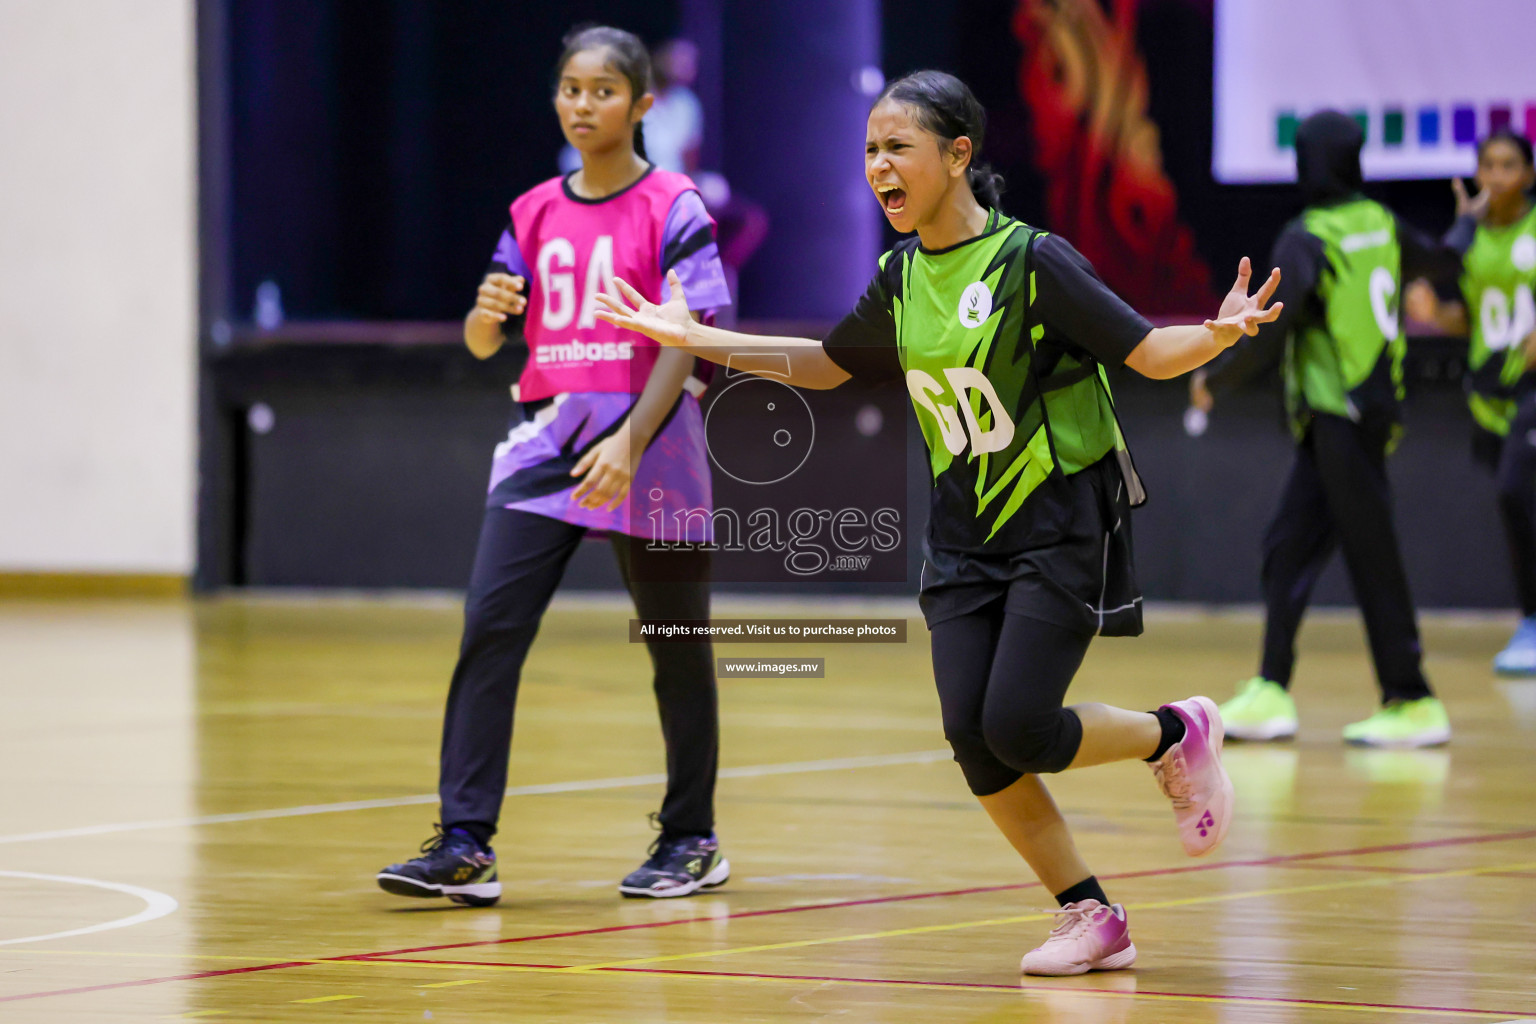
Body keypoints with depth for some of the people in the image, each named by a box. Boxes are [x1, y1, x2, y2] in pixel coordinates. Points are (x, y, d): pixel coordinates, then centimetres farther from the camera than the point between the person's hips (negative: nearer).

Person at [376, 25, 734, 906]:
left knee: (676, 647, 7)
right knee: (489, 627, -10)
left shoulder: (675, 211, -4)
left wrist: (629, 443, -22)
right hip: (547, 439, 4)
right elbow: (484, 342, 12)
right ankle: (467, 845, -12)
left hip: (649, 446, -4)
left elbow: (684, 343, -11)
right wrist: (488, 311, -12)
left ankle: (693, 840, 22)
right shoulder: (536, 214, 11)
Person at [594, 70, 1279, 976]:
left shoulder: (1033, 260, -15)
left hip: (1063, 527, -6)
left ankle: (1179, 734, 15)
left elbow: (1152, 354, -15)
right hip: (965, 537, 6)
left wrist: (1220, 335, -37)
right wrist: (692, 337, 17)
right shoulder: (901, 279, 3)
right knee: (972, 736, -8)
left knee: (1017, 730, -15)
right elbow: (826, 365, 20)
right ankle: (1094, 920, 8)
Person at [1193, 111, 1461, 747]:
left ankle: (1413, 703, -1)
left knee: (1372, 560, -4)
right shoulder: (1381, 225, 7)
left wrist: (1215, 383, -9)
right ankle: (1272, 692, 7)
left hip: (1341, 422, -8)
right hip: (1376, 407, 8)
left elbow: (1271, 331, -22)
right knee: (1289, 546, 9)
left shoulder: (1307, 241, -14)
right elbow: (1442, 260, 24)